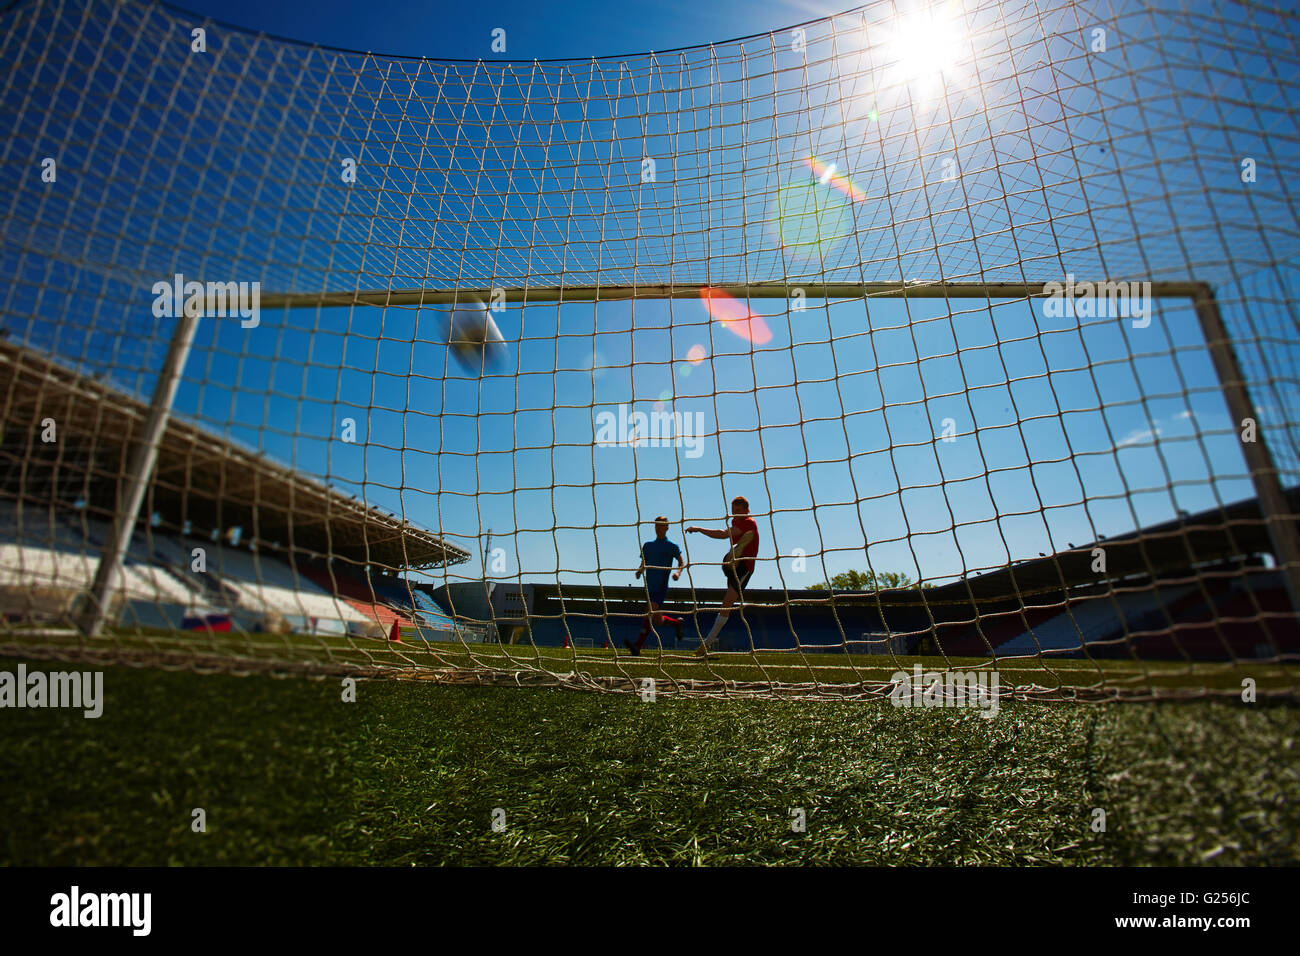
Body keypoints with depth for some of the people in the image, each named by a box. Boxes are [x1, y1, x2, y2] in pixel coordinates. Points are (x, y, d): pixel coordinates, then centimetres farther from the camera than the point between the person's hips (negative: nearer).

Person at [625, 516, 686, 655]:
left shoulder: (672, 547, 3)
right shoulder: (648, 545, 16)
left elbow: (682, 563, 8)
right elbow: (643, 564, 18)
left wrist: (678, 573, -13)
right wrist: (639, 571, -5)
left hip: (661, 588, -6)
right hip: (649, 588, 6)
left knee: (650, 614, -21)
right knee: (658, 621, 8)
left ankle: (638, 646, -21)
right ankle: (677, 622, 33)